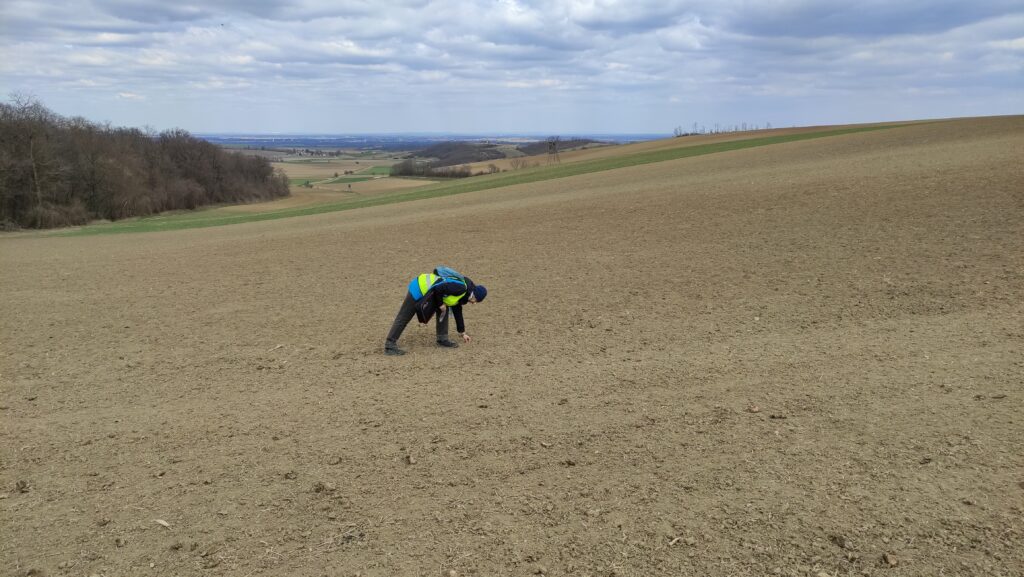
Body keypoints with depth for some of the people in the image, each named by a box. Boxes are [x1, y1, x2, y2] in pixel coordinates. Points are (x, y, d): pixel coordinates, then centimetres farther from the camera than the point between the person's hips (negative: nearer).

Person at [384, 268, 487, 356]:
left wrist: (462, 332, 29)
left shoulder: (462, 293, 15)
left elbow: (457, 311, 24)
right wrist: (441, 304, -11)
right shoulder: (461, 288, -17)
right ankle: (389, 346, -3)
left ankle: (442, 339, 16)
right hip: (418, 290, -10)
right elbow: (438, 289, -24)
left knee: (444, 309, 11)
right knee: (403, 318, -6)